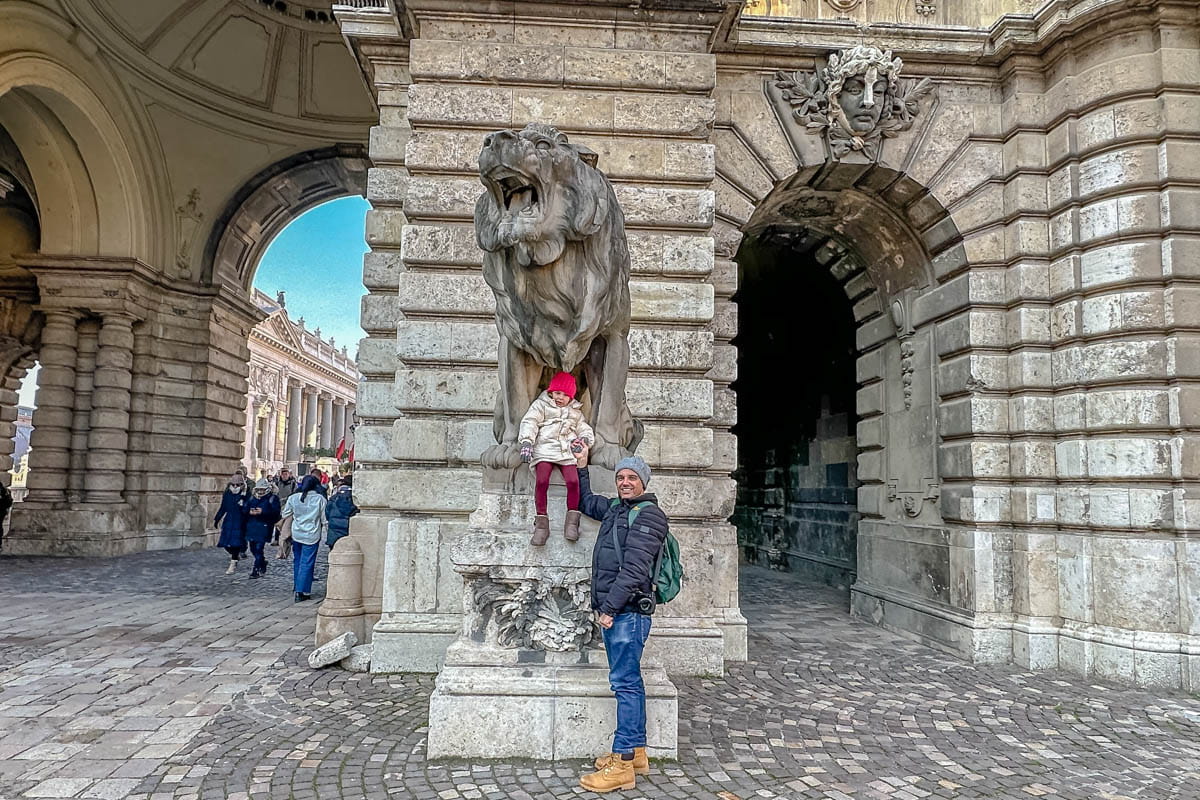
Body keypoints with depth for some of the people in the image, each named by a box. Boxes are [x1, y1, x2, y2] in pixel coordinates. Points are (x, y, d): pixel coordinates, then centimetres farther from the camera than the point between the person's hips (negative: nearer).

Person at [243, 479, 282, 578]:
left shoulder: (272, 498, -1)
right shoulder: (252, 498, 15)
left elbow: (276, 512, -12)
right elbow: (244, 509, 10)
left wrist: (263, 512, -21)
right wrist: (249, 512, -12)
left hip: (264, 526, -6)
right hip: (251, 526, 6)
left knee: (258, 548, -10)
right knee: (253, 548, 11)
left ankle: (256, 570, -5)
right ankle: (263, 563, 34)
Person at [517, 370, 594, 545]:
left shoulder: (576, 412, 29)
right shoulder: (540, 405, 18)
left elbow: (586, 431, 26)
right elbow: (529, 423, 4)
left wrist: (583, 440, 0)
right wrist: (526, 442, -15)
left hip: (567, 452, 2)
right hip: (545, 449, -2)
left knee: (573, 481, -25)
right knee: (541, 481, -27)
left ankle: (572, 521, -14)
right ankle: (541, 523, -21)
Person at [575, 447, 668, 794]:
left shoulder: (648, 514, -10)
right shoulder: (615, 508, 17)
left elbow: (634, 568, -19)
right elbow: (586, 502, 38)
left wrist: (610, 607, -20)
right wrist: (582, 466, 32)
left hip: (627, 611, -9)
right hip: (614, 610, 9)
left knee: (625, 683, -8)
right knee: (629, 682, 14)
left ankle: (623, 764, -4)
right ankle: (636, 753, 23)